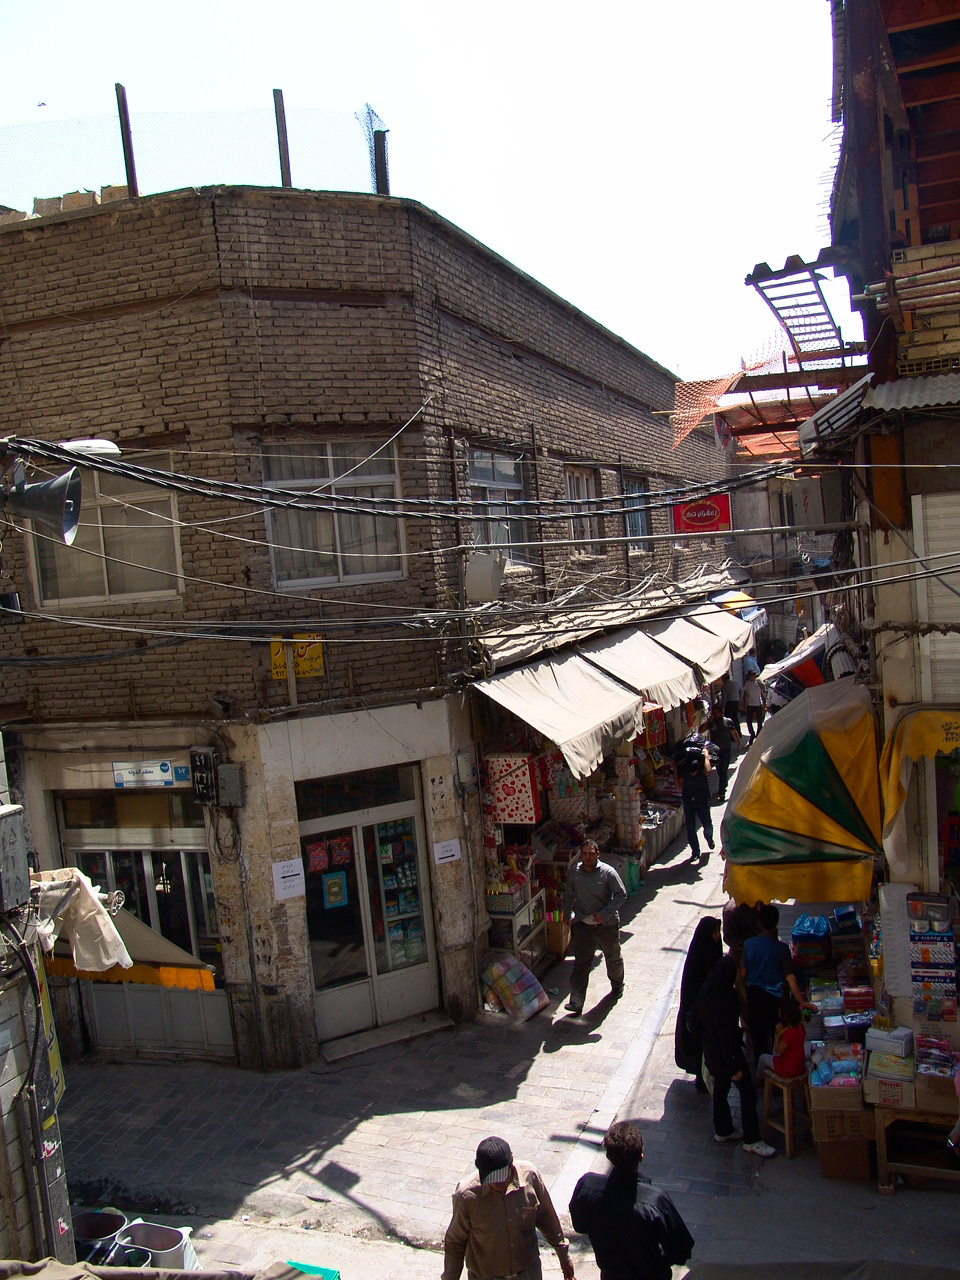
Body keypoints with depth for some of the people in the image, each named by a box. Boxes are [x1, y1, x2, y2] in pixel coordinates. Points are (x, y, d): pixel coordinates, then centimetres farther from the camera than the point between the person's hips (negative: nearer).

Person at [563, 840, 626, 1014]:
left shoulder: (608, 872, -15)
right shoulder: (573, 872, -4)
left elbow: (621, 894, -11)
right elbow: (568, 896, 10)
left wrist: (605, 913, -18)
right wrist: (567, 916, 9)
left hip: (607, 924, -1)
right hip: (582, 924, 1)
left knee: (613, 959, 19)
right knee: (580, 964, -4)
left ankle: (617, 986, 47)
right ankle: (576, 1003, -3)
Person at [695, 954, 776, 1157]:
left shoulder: (706, 990, -9)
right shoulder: (722, 1002, -35)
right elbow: (727, 1037, -27)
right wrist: (735, 1068, -18)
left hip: (710, 1048, 9)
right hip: (724, 1053, -8)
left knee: (720, 1087, 24)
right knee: (748, 1091, 7)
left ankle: (722, 1130, 39)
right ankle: (752, 1140, 18)